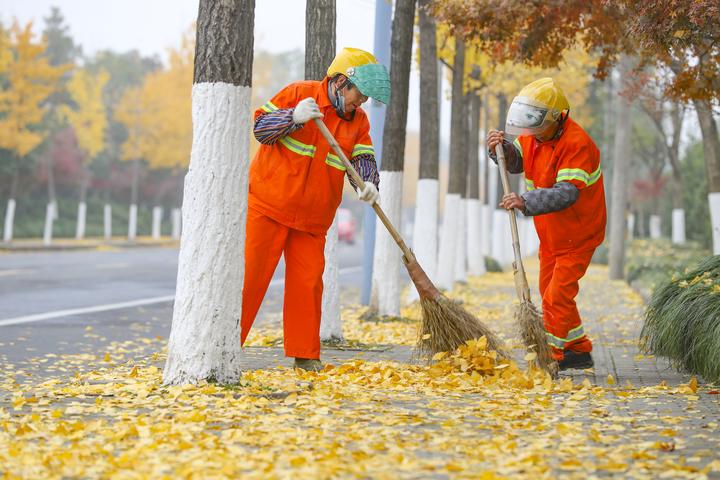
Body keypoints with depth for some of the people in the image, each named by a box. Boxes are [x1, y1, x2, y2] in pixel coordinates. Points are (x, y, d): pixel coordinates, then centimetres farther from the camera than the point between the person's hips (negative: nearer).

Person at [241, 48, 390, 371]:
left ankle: (306, 356, 10)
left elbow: (363, 158, 0)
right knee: (250, 274, -4)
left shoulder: (358, 121, 9)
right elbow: (260, 127, -7)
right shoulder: (299, 93, -6)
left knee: (308, 282, 2)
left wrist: (369, 183, -22)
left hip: (313, 218, 5)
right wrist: (294, 117, -24)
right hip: (269, 205, -5)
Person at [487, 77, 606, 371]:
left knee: (557, 296, -12)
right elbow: (515, 162, 12)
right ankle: (579, 351, 29)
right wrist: (501, 148, -11)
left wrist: (527, 203, -48)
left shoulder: (577, 144, -28)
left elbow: (566, 193, -37)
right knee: (551, 293, 16)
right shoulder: (534, 134, -2)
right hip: (550, 234, 9)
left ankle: (551, 357, -4)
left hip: (578, 235, -9)